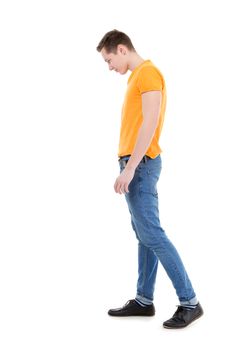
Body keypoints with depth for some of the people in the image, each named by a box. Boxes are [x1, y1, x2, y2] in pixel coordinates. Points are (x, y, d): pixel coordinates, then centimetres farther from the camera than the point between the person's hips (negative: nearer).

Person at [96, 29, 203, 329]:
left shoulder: (148, 72, -10)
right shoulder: (137, 77, 19)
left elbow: (150, 123, -20)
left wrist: (130, 167, -23)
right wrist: (128, 168, 13)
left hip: (140, 164, -10)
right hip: (135, 165, 10)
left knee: (151, 234, -10)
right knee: (144, 235, 10)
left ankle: (189, 302, -4)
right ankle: (144, 301, 15)